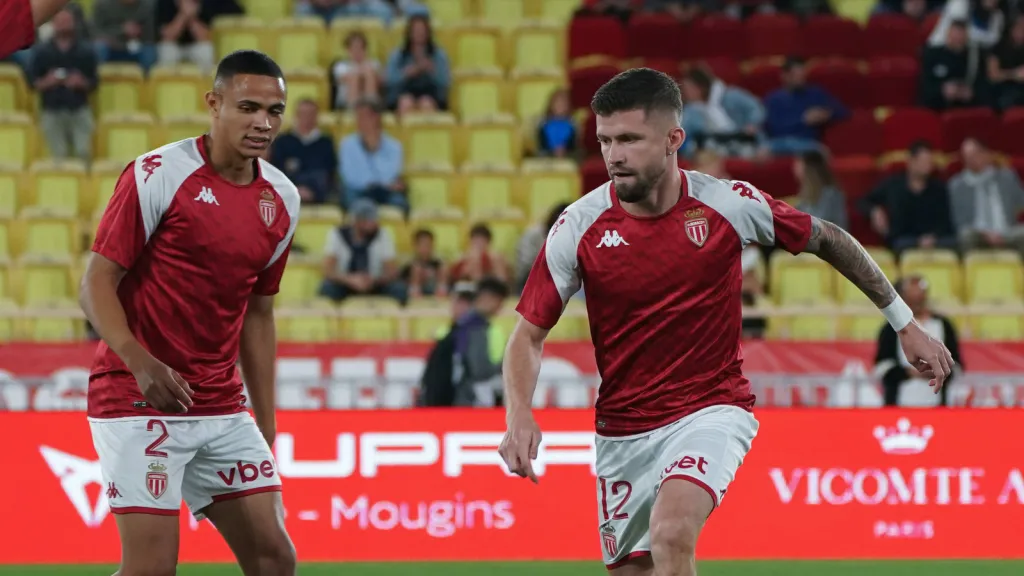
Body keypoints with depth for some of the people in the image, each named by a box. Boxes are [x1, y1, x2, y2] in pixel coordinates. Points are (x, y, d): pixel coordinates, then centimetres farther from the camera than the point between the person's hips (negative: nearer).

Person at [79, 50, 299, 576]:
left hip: (222, 409, 7)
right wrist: (139, 362, -29)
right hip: (138, 400, -6)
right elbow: (97, 283, -12)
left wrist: (266, 429, 17)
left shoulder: (282, 199, 9)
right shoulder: (157, 175, -11)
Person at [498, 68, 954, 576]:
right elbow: (529, 334, -3)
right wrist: (519, 415, -22)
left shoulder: (729, 204, -11)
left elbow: (826, 239, 5)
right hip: (622, 432, 3)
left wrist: (905, 324, 11)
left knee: (671, 532, -30)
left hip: (710, 411, -3)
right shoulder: (580, 226, -10)